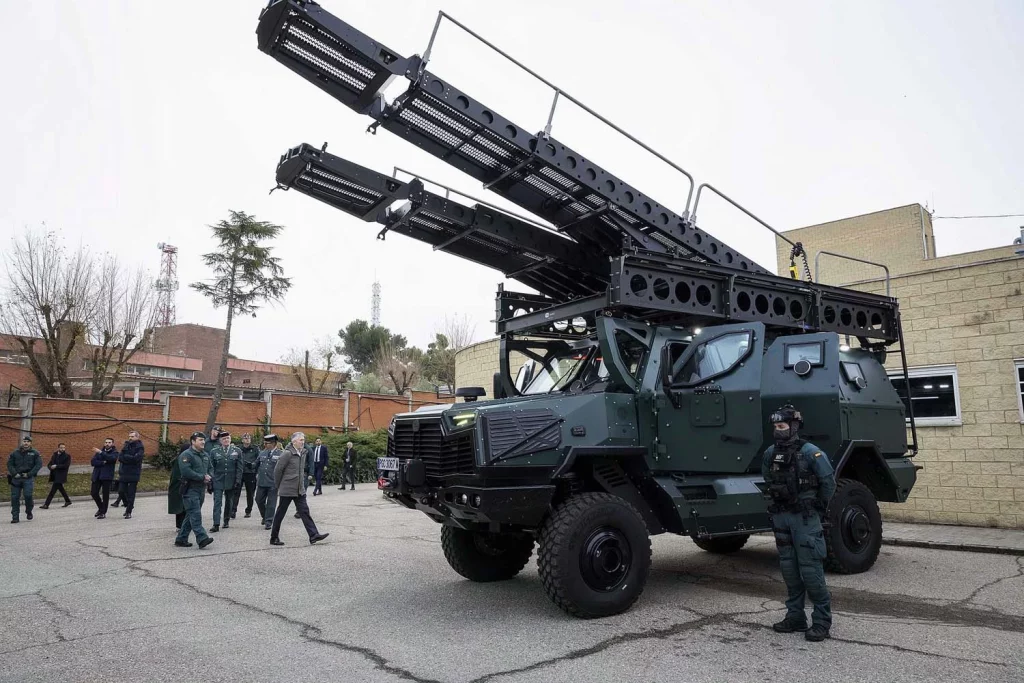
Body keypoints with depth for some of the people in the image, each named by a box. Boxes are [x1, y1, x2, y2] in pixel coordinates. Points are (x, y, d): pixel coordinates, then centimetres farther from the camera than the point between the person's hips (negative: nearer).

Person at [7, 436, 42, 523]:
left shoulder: (35, 453, 4)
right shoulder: (15, 453, 10)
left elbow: (39, 464, -1)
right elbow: (9, 464, 8)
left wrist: (29, 474, -10)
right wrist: (14, 473, -7)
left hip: (28, 478, -2)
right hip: (16, 478, 3)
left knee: (28, 495, -14)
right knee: (15, 497, 1)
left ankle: (29, 512, 10)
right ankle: (15, 517, 10)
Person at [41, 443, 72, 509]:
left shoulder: (67, 456, -4)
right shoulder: (54, 455, 13)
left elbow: (66, 465, -14)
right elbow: (49, 464, 10)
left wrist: (56, 466, -20)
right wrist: (51, 467, -13)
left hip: (60, 476, -7)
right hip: (54, 475, 7)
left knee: (53, 490, -9)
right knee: (60, 488, 15)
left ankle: (46, 505, -7)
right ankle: (67, 501, 29)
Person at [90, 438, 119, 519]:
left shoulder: (114, 452, 3)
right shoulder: (99, 451, 15)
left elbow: (111, 458, -20)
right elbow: (93, 462, 2)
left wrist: (101, 453, -27)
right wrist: (103, 462, -13)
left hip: (107, 476, -4)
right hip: (97, 476, 4)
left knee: (105, 495, -4)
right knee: (94, 493, 3)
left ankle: (103, 513, 5)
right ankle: (100, 507, 28)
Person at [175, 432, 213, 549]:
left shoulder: (205, 455, 16)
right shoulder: (186, 455, -10)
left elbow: (210, 469, 23)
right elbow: (186, 472, -21)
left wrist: (209, 477, 0)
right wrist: (202, 477, -17)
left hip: (201, 489, 8)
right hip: (190, 489, -8)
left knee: (190, 515, 13)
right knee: (195, 514, -13)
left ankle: (181, 539, 22)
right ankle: (202, 539, -18)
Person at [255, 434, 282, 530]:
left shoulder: (280, 454, -9)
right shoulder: (262, 453, 7)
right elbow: (257, 465, 21)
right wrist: (257, 474, 13)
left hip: (273, 483, -5)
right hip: (261, 482, 5)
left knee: (271, 503, 2)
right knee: (259, 500, 12)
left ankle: (268, 522, 12)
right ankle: (265, 516, 35)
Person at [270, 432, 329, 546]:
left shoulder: (303, 453, 7)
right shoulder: (287, 454, -15)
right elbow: (277, 470, -12)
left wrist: (300, 484, 16)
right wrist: (278, 485, -2)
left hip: (300, 490, 7)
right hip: (287, 490, -7)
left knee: (304, 511, 2)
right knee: (280, 514, 6)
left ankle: (313, 535, -1)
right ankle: (274, 538, 18)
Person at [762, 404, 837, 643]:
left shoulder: (810, 452, -13)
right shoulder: (770, 454, 5)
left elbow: (829, 482, -8)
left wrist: (818, 507, 0)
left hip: (805, 518, -6)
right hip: (781, 517, 6)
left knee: (810, 569, -5)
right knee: (789, 569, 11)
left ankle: (822, 620, 7)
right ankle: (795, 616, 21)